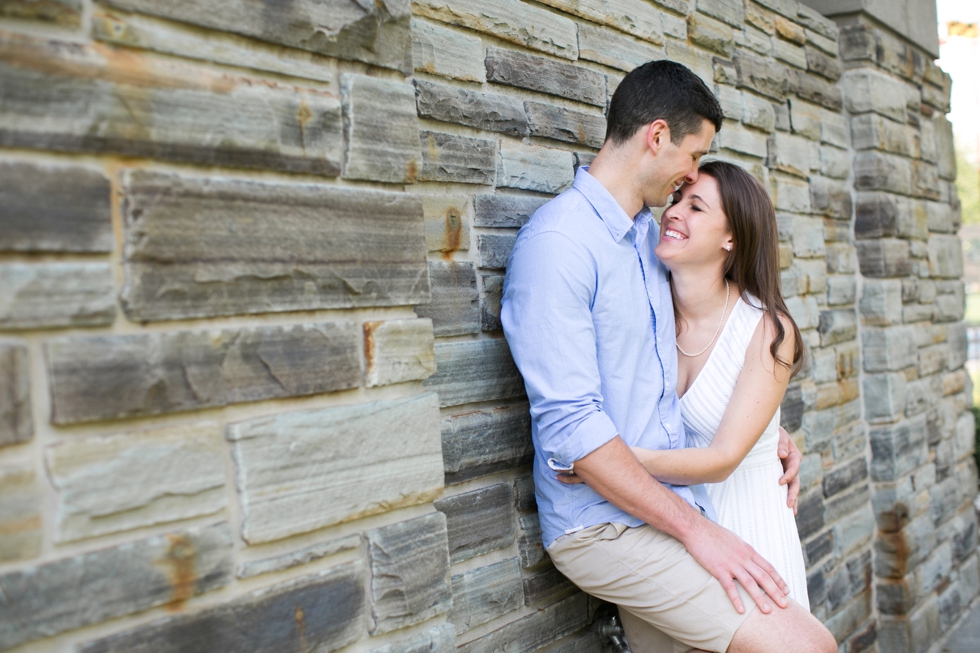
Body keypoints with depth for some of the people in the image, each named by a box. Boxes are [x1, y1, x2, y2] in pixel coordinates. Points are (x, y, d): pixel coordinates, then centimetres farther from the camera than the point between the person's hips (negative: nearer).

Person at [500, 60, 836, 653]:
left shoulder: (646, 236, 14)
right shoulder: (557, 241, -16)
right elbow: (570, 426, -21)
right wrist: (694, 527, -17)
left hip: (665, 508, 9)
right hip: (604, 525, -9)